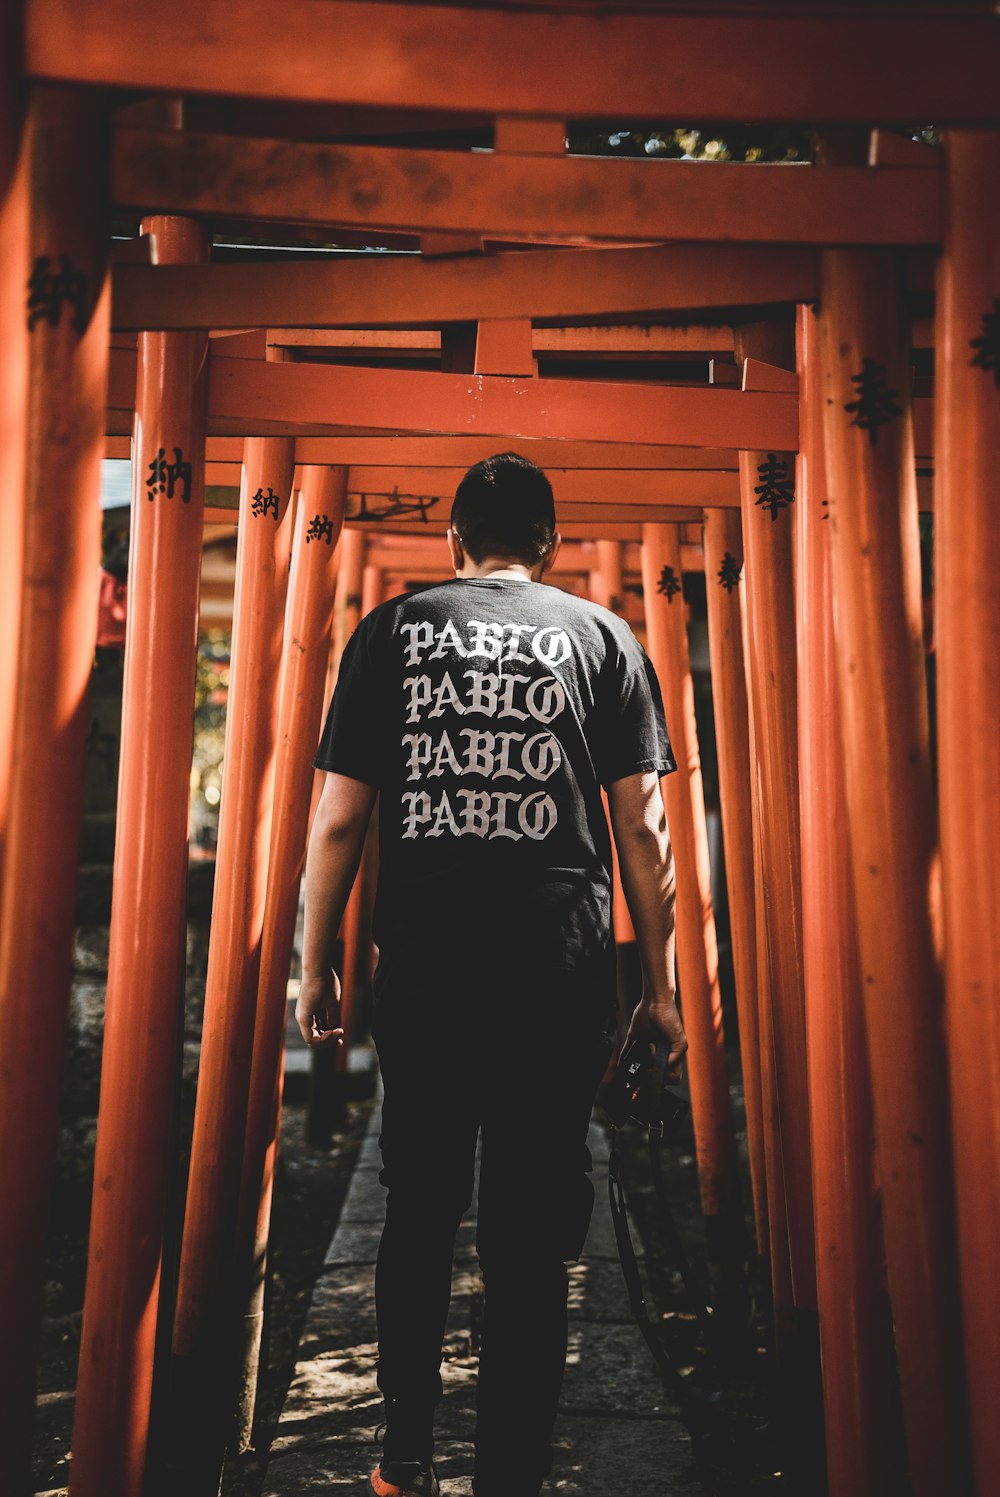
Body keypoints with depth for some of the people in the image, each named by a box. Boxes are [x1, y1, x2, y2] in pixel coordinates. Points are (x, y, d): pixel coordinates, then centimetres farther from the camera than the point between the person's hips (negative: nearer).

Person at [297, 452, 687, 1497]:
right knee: (531, 1235, 7)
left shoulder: (392, 629, 7)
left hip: (422, 967, 1)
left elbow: (339, 820, 4)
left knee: (419, 1213, 16)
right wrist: (658, 987, 9)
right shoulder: (602, 636, 7)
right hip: (561, 975, -1)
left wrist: (315, 965, 13)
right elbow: (642, 827, 3)